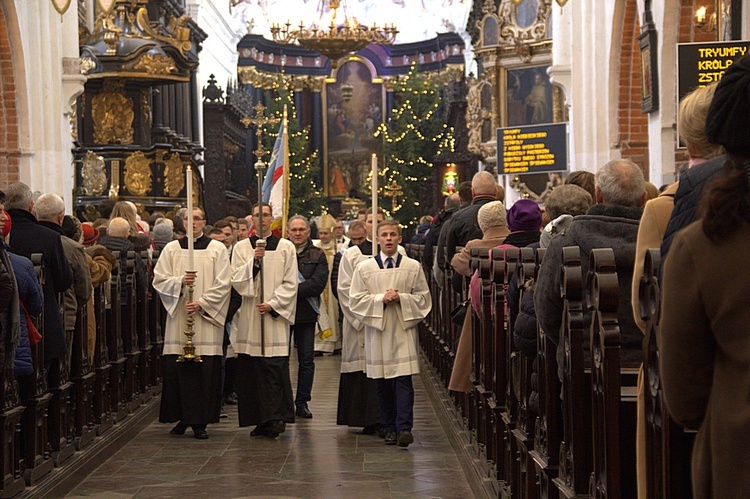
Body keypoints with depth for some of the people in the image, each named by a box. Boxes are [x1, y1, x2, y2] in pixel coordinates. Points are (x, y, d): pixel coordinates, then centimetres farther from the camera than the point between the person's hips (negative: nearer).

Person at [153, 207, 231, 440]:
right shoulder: (171, 249, 12)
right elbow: (159, 280, 5)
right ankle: (182, 418, 9)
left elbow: (222, 285, 0)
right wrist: (180, 282, -13)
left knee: (205, 371, -5)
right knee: (177, 369, -1)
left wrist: (201, 303, -11)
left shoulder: (217, 249, 6)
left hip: (206, 318, -2)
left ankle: (200, 421, 0)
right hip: (178, 317, 2)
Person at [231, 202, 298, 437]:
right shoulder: (242, 247, 10)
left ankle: (276, 417, -12)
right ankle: (260, 420, 6)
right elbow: (237, 280, 1)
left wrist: (273, 304, -9)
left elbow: (290, 283, 3)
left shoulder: (286, 247, 7)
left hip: (276, 315, -2)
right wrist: (253, 262, -14)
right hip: (250, 317, 2)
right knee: (251, 369, 0)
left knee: (276, 368, -10)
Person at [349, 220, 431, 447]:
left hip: (404, 330, -1)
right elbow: (356, 300, 3)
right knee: (382, 384, 4)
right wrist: (381, 299, -10)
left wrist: (401, 298, -9)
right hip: (377, 330, 1)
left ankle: (404, 428, -13)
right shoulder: (364, 268, 6)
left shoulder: (413, 267, 6)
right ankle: (389, 429, 13)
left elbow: (423, 298, 7)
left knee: (404, 380, -11)